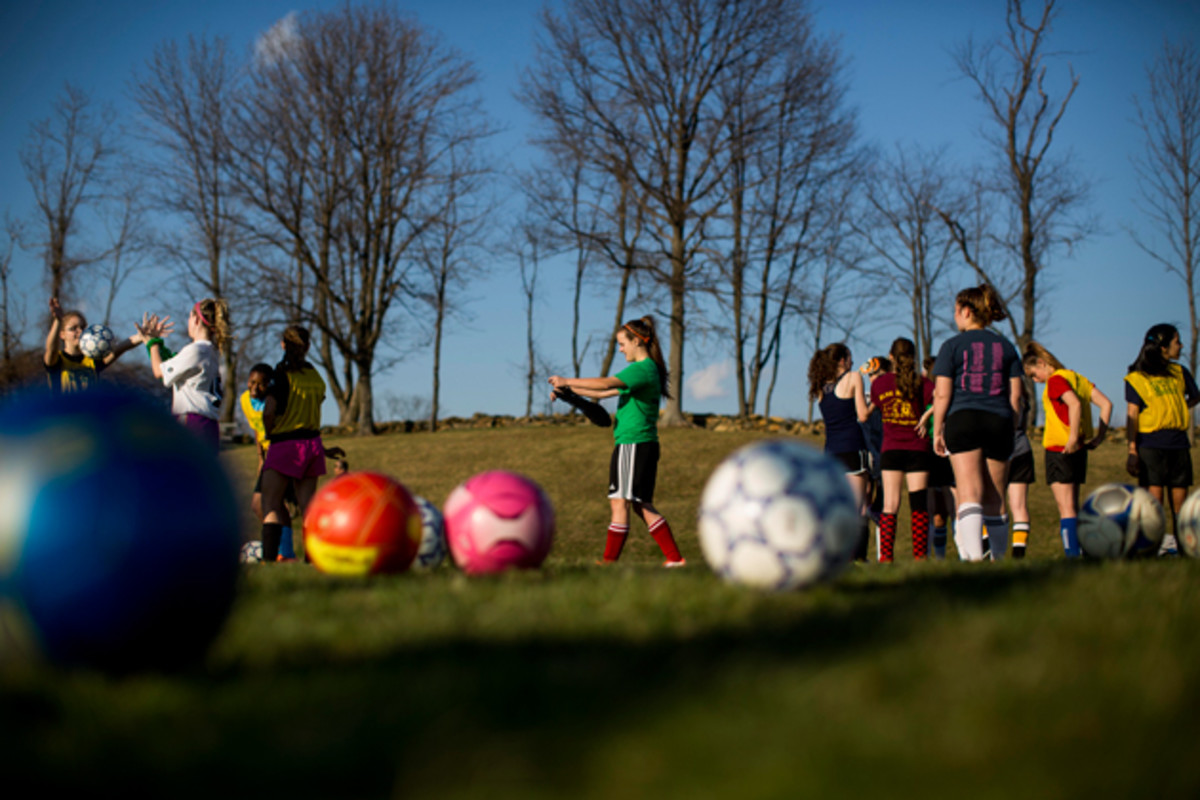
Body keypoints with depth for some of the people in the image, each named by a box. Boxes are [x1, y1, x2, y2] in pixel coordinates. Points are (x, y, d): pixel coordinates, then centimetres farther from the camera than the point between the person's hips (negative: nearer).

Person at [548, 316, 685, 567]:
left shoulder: (642, 369, -13)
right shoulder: (646, 369, 19)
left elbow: (605, 383, -25)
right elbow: (603, 393, 22)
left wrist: (567, 381, -19)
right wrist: (568, 391, 16)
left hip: (633, 445, -10)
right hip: (644, 445, 10)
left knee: (620, 502, -7)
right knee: (642, 505, 11)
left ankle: (609, 561, -4)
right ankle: (675, 558, 10)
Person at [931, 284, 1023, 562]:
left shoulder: (952, 345, 1)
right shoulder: (1006, 346, 13)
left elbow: (942, 394, -3)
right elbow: (1015, 395, 9)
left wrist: (937, 432, 4)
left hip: (963, 420, -4)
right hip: (999, 422, 4)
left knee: (969, 495, -12)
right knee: (995, 500, 12)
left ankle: (974, 557, -27)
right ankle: (999, 560, 17)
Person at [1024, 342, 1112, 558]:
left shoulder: (1055, 380, -10)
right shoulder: (1078, 378, 15)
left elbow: (1075, 404, -28)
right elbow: (1106, 404, 10)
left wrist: (1072, 438, -26)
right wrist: (1099, 436, 8)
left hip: (1060, 450, -9)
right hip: (1080, 451, 9)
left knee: (1066, 507, -9)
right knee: (1072, 506, 13)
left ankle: (1072, 554, -15)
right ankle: (1077, 552, 12)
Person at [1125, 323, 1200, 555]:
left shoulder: (1180, 372, 13)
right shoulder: (1136, 378, -2)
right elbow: (1132, 415, -4)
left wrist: (1174, 410, 12)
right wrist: (1132, 450, -11)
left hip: (1179, 444, 5)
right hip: (1151, 446, -5)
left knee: (1179, 501, 4)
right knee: (1155, 501, -9)